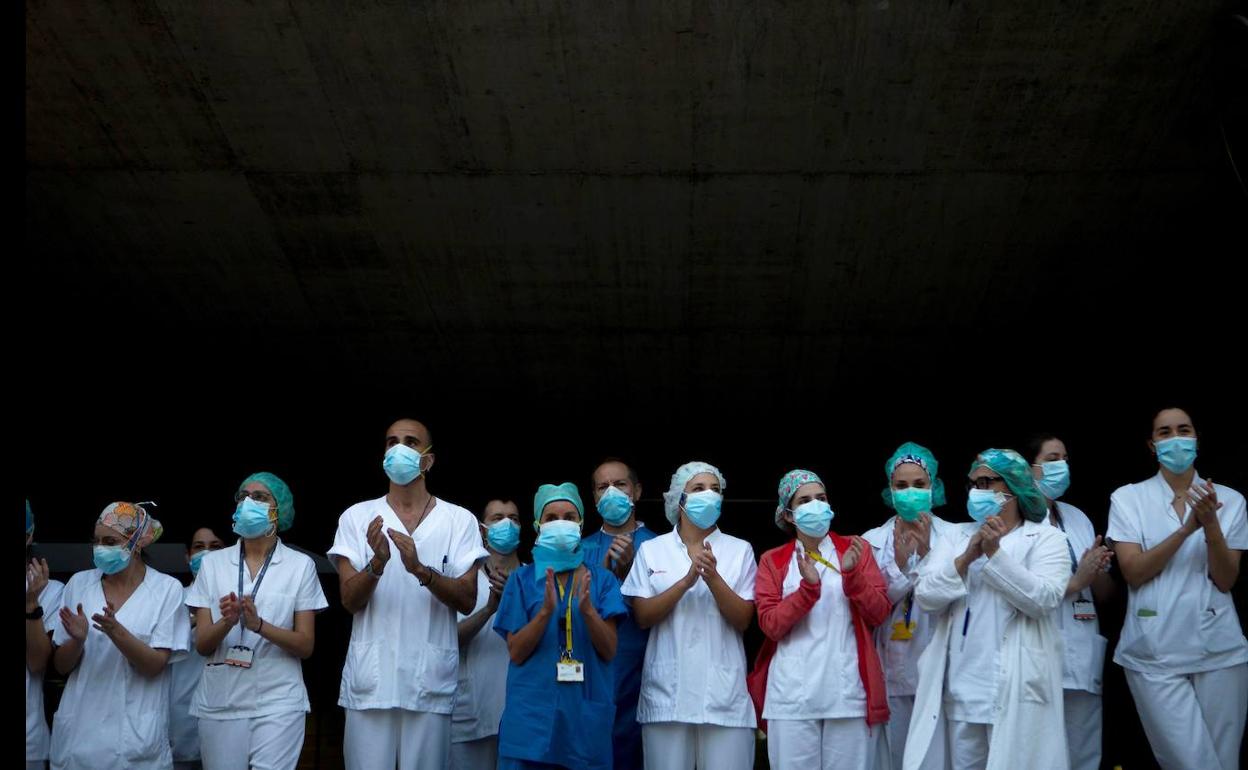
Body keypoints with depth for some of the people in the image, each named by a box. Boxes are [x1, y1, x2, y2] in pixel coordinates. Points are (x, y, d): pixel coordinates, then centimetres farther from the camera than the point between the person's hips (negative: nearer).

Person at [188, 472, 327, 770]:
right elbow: (201, 644, 3)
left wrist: (259, 625, -20)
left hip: (278, 703, -2)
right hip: (220, 702, 2)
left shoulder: (300, 565, -1)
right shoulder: (212, 563, 5)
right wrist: (227, 622, -19)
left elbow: (306, 646, -3)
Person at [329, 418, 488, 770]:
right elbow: (350, 601, -1)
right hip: (369, 678, 0)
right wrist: (378, 562, -20)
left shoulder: (459, 520, 3)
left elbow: (467, 601, -3)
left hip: (431, 680, 0)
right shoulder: (356, 516, 5)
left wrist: (421, 570, -19)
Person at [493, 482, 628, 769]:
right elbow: (516, 653, -3)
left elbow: (609, 651, -3)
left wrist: (587, 609, -19)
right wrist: (546, 610, -18)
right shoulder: (523, 579, 3)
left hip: (586, 712, 1)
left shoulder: (602, 580, 4)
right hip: (531, 712, -1)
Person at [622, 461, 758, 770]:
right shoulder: (651, 550, 6)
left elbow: (743, 620, -1)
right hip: (666, 693, 0)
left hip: (724, 694, 0)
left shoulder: (740, 550, 5)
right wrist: (685, 581, -15)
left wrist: (713, 577, -17)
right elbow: (643, 616, -2)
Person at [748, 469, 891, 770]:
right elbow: (770, 625, -2)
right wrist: (808, 587, -15)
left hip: (849, 691, 0)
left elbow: (880, 613, 3)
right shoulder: (773, 561, 8)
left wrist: (852, 574, -12)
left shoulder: (856, 549, 9)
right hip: (793, 694, 0)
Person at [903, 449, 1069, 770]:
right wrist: (967, 557, -12)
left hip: (1017, 687, -4)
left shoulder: (1046, 537, 2)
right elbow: (925, 597, 0)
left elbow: (1044, 599, -14)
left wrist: (994, 552, -16)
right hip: (960, 687, 4)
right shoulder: (955, 537, 11)